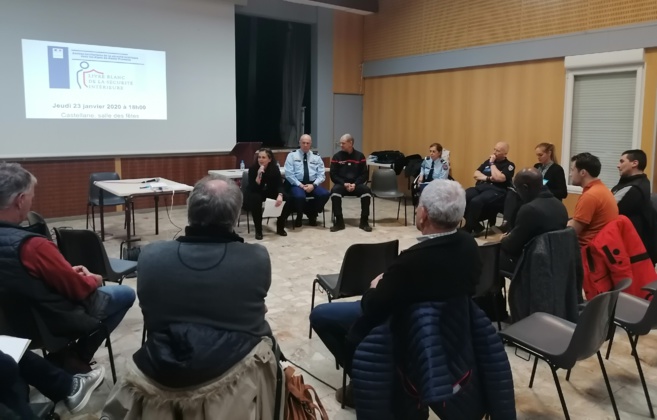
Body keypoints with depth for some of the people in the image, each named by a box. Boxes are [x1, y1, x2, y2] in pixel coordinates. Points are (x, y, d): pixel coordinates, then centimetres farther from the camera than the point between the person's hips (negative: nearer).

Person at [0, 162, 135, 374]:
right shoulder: (32, 245, -34)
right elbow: (80, 290, -22)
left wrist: (68, 271, 5)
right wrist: (94, 280, -2)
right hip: (59, 319, -8)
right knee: (126, 294, 11)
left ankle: (67, 355, 21)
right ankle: (74, 358, 12)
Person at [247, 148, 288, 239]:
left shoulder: (275, 168, -15)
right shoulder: (253, 168, -22)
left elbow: (279, 184, -20)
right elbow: (252, 189, -28)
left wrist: (280, 195, -41)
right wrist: (259, 175, -41)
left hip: (270, 193, 3)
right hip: (256, 193, -2)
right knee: (256, 199, -37)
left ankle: (280, 228, -6)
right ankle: (258, 231, -24)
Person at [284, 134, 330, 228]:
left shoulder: (316, 157, 12)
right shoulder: (292, 155, 5)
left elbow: (321, 175, 5)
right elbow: (289, 174, -4)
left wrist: (313, 185, -13)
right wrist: (300, 185, -16)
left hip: (312, 184, 3)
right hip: (297, 184, -3)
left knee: (325, 194, -27)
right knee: (299, 196, -37)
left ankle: (312, 215, 1)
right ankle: (299, 216, -2)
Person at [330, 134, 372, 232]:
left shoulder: (360, 156, 3)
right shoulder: (337, 156, 3)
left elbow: (364, 174, 2)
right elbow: (333, 175, 0)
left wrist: (355, 184, -14)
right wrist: (344, 184, -15)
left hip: (356, 184, 0)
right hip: (341, 184, 0)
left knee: (367, 191, -31)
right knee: (334, 191, -34)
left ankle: (364, 221, -18)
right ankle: (339, 222, -24)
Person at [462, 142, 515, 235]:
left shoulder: (509, 165, 3)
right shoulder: (488, 161, 22)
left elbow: (499, 178, -14)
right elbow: (476, 174, 15)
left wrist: (492, 164, -5)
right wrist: (487, 178, -3)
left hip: (496, 190, -6)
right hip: (480, 187, 6)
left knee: (476, 201, -35)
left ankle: (467, 228, -18)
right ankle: (476, 226, -13)